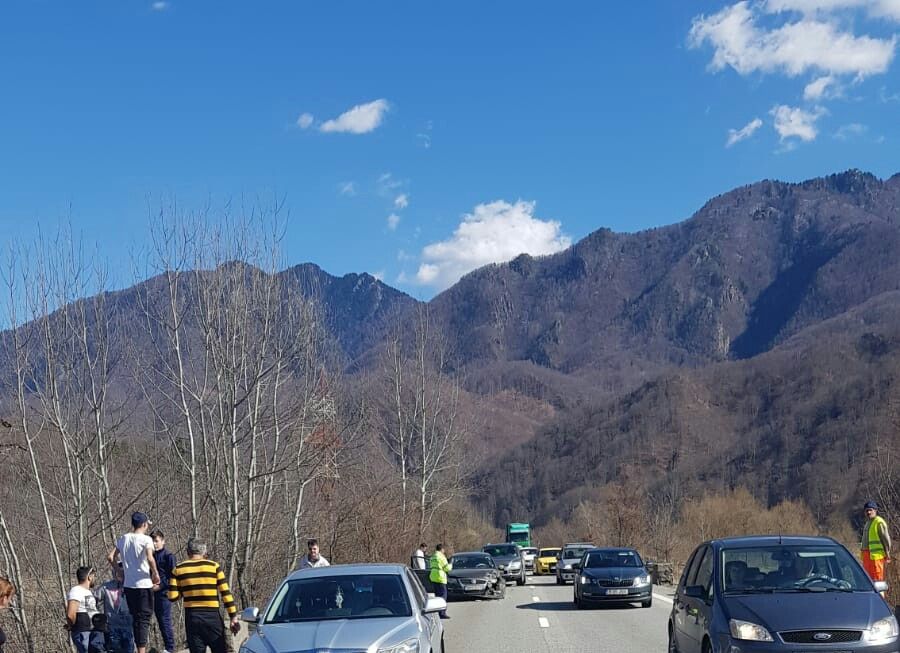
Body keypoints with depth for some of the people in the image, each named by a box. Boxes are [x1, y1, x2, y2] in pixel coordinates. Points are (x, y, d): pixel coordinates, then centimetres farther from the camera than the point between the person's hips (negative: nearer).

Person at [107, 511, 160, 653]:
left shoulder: (123, 539, 7)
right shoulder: (146, 539, -9)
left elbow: (111, 557, 5)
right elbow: (150, 559, -23)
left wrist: (119, 569, 19)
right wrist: (155, 573, -9)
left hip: (128, 585, 5)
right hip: (144, 584, -5)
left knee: (136, 618, 15)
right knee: (144, 618, -1)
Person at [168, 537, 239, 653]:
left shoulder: (178, 569, 4)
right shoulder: (214, 566, 0)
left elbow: (172, 597, -1)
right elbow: (226, 593, -4)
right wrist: (233, 616, -1)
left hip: (192, 617, 1)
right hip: (212, 616, -1)